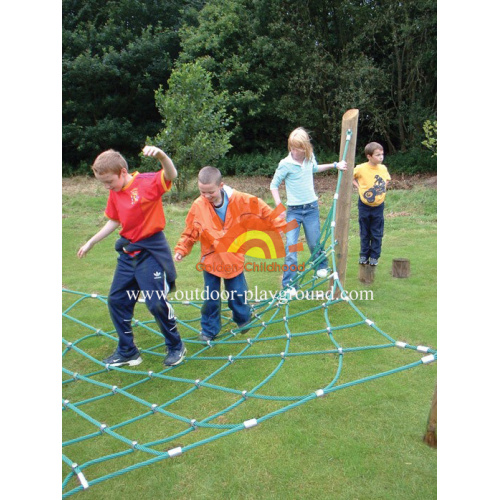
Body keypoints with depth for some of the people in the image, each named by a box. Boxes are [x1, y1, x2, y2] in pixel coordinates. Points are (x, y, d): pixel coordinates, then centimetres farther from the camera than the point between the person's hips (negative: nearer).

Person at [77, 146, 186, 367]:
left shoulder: (148, 183, -15)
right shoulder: (114, 193, 6)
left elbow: (171, 175, -33)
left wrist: (160, 155, -53)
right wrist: (91, 242, 23)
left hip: (150, 251, -8)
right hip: (127, 252, 8)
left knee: (156, 303, -6)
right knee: (116, 300, 11)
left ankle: (176, 347, 19)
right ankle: (127, 351, 28)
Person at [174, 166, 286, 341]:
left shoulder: (241, 200, -16)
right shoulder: (198, 206, -14)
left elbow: (263, 211, -2)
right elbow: (190, 233, -2)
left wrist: (280, 226, 3)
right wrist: (181, 250, -13)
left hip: (233, 258, 0)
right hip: (210, 259, 0)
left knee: (237, 294, 13)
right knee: (210, 298, 7)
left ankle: (243, 320, 42)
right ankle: (209, 330, 28)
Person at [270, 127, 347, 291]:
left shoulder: (310, 158, 1)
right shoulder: (285, 164, -13)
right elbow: (274, 185, -4)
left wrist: (335, 165, 19)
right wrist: (279, 206, -11)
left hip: (311, 208, 3)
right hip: (293, 210, -3)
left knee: (314, 243, 12)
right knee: (291, 245, -10)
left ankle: (322, 267, 43)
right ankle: (289, 285, -1)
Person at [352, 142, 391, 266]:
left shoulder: (383, 168, -3)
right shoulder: (361, 168, -13)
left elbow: (387, 179, 17)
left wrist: (383, 189, 2)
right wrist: (359, 187, -8)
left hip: (378, 206, 2)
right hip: (364, 205, -2)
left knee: (377, 233, 6)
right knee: (364, 233, 10)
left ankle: (374, 256, 18)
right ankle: (364, 255, 22)